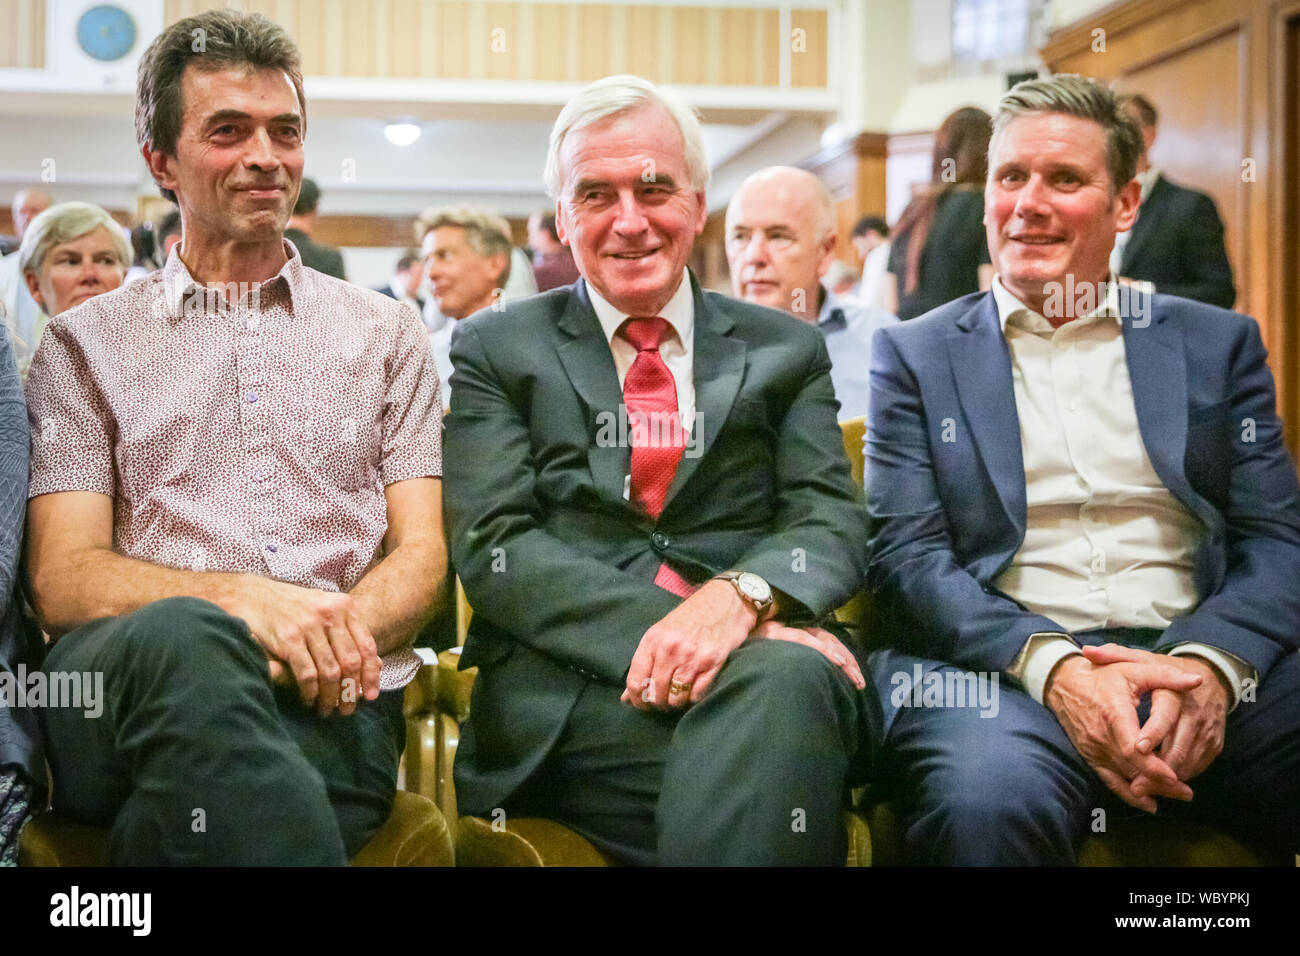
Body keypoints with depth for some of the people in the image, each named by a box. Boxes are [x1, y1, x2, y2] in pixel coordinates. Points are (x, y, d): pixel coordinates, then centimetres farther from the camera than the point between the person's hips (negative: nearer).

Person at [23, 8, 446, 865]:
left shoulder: (385, 335, 20)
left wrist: (335, 630, -12)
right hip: (122, 686, 1)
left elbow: (421, 555, 12)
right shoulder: (86, 345, 16)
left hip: (330, 703, -1)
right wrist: (240, 601, -16)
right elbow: (63, 581, 4)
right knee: (184, 638, -37)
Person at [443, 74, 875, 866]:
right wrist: (660, 626, -16)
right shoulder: (495, 350, 14)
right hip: (569, 688, -2)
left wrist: (742, 594, -18)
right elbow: (493, 546, 1)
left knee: (787, 681, -36)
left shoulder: (786, 350, 20)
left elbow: (833, 520, 7)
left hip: (754, 647, 3)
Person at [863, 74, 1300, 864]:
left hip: (1203, 664, 2)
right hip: (1001, 667, -1)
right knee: (989, 802, -35)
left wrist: (1210, 663, -13)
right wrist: (1049, 666, -15)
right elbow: (906, 555, 2)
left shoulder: (1218, 344, 17)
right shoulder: (917, 354, 12)